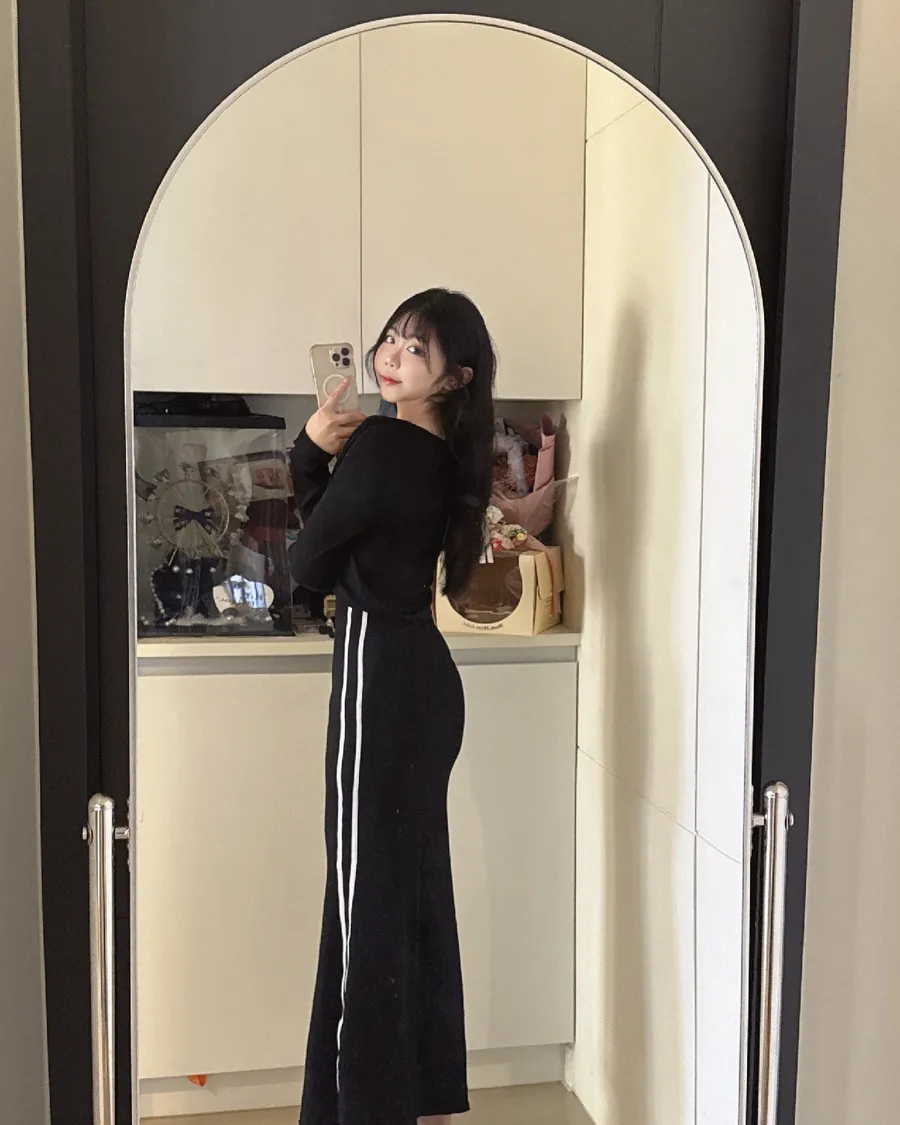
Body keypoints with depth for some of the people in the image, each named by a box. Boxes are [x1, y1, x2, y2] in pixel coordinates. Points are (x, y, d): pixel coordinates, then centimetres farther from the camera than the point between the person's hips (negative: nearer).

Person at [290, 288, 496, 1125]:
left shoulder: (379, 445, -17)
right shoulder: (448, 455, 10)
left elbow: (310, 568, -7)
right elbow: (341, 535, 10)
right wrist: (314, 455, -5)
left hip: (381, 675, -9)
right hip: (424, 675, 10)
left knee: (367, 889, 0)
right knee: (416, 882, 17)